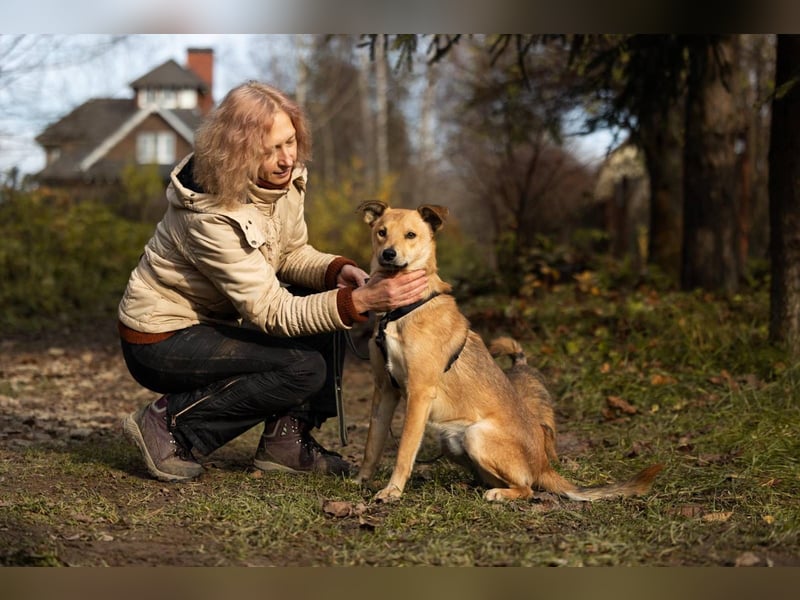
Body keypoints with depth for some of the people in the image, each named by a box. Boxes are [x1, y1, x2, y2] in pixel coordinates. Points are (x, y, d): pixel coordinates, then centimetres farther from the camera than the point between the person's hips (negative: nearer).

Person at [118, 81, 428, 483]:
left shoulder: (286, 179, -6)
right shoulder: (212, 214, -30)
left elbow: (292, 254, 9)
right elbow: (271, 312, -29)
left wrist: (338, 270, -14)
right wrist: (359, 302, -39)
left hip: (213, 320, 9)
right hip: (160, 340, -9)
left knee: (330, 299, -6)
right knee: (305, 366, -23)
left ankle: (287, 439, 0)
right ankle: (168, 425, -12)